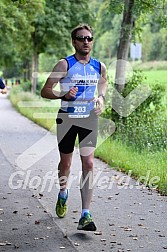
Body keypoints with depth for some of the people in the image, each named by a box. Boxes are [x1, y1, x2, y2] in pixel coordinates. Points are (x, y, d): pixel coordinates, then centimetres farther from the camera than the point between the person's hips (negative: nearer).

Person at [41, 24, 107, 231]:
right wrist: (64, 94, -26)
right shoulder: (64, 64, -9)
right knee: (65, 162, 13)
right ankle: (63, 194, 45)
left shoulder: (99, 66, 2)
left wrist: (101, 98, 5)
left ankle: (85, 216, -10)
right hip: (67, 119, -2)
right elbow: (45, 91, -8)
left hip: (89, 119, 2)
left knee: (88, 163, -10)